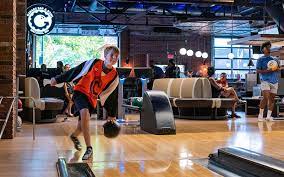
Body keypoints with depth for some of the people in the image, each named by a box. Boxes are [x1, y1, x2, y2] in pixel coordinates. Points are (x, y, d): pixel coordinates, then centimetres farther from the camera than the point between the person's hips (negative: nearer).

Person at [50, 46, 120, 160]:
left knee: (83, 122, 7)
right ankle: (89, 148, -24)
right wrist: (58, 79, -7)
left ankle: (74, 136, 47)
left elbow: (112, 95, 3)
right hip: (81, 92, -4)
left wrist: (112, 115, 7)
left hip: (92, 99, 4)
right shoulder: (94, 63, -15)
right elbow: (75, 71, -8)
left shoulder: (114, 76, -7)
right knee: (85, 113, -29)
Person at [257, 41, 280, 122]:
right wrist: (267, 71, -18)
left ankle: (269, 116, 9)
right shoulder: (261, 59, 3)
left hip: (274, 81, 5)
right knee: (266, 97, -16)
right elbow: (257, 70, -4)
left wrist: (277, 69, -3)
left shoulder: (273, 59, 18)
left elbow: (278, 68, 21)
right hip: (265, 81, -5)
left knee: (272, 99, 3)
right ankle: (260, 115, -5)